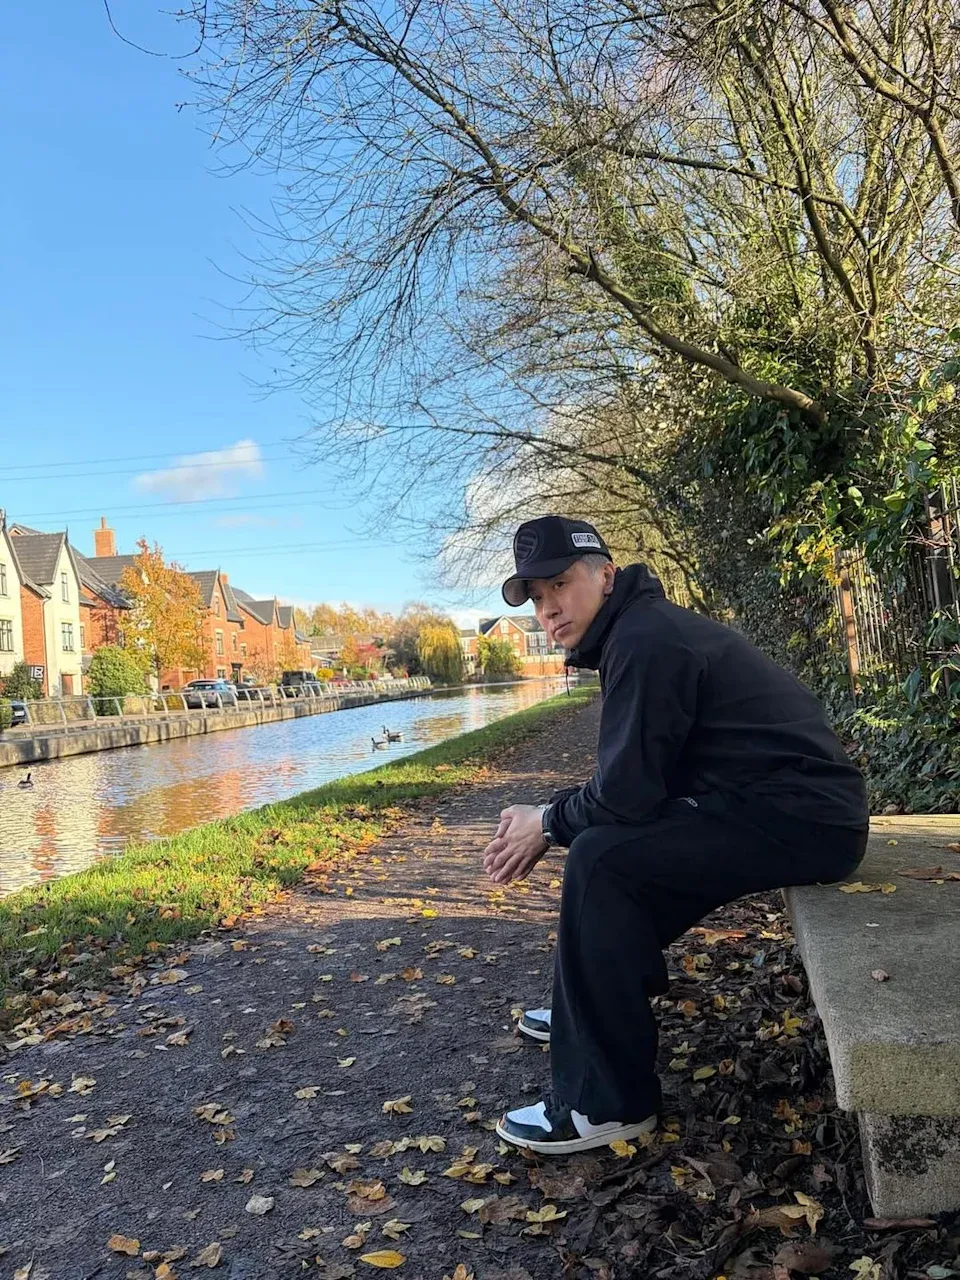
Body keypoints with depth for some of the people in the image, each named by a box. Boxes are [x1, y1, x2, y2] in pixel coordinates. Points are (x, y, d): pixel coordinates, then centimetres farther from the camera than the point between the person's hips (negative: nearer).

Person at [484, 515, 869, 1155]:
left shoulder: (645, 639, -18)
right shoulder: (644, 628, 13)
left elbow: (625, 792, -22)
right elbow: (635, 780, 16)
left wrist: (548, 822, -3)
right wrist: (554, 818, 4)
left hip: (802, 820, -11)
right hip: (805, 808, 11)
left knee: (601, 858, -18)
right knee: (618, 838, 20)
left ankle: (609, 1102, -8)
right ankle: (596, 1004, 34)